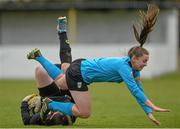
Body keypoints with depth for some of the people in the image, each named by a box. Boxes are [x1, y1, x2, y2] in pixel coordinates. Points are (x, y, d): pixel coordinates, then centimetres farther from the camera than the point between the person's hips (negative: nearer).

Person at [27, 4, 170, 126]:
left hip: (80, 66, 9)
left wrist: (149, 113, -5)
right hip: (77, 74, -9)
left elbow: (139, 90, 0)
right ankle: (50, 105, 0)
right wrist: (153, 107, -38)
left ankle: (39, 56, 41)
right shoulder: (124, 66, -30)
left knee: (60, 83, 36)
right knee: (84, 113, -8)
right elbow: (134, 91, -36)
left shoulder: (133, 67, -4)